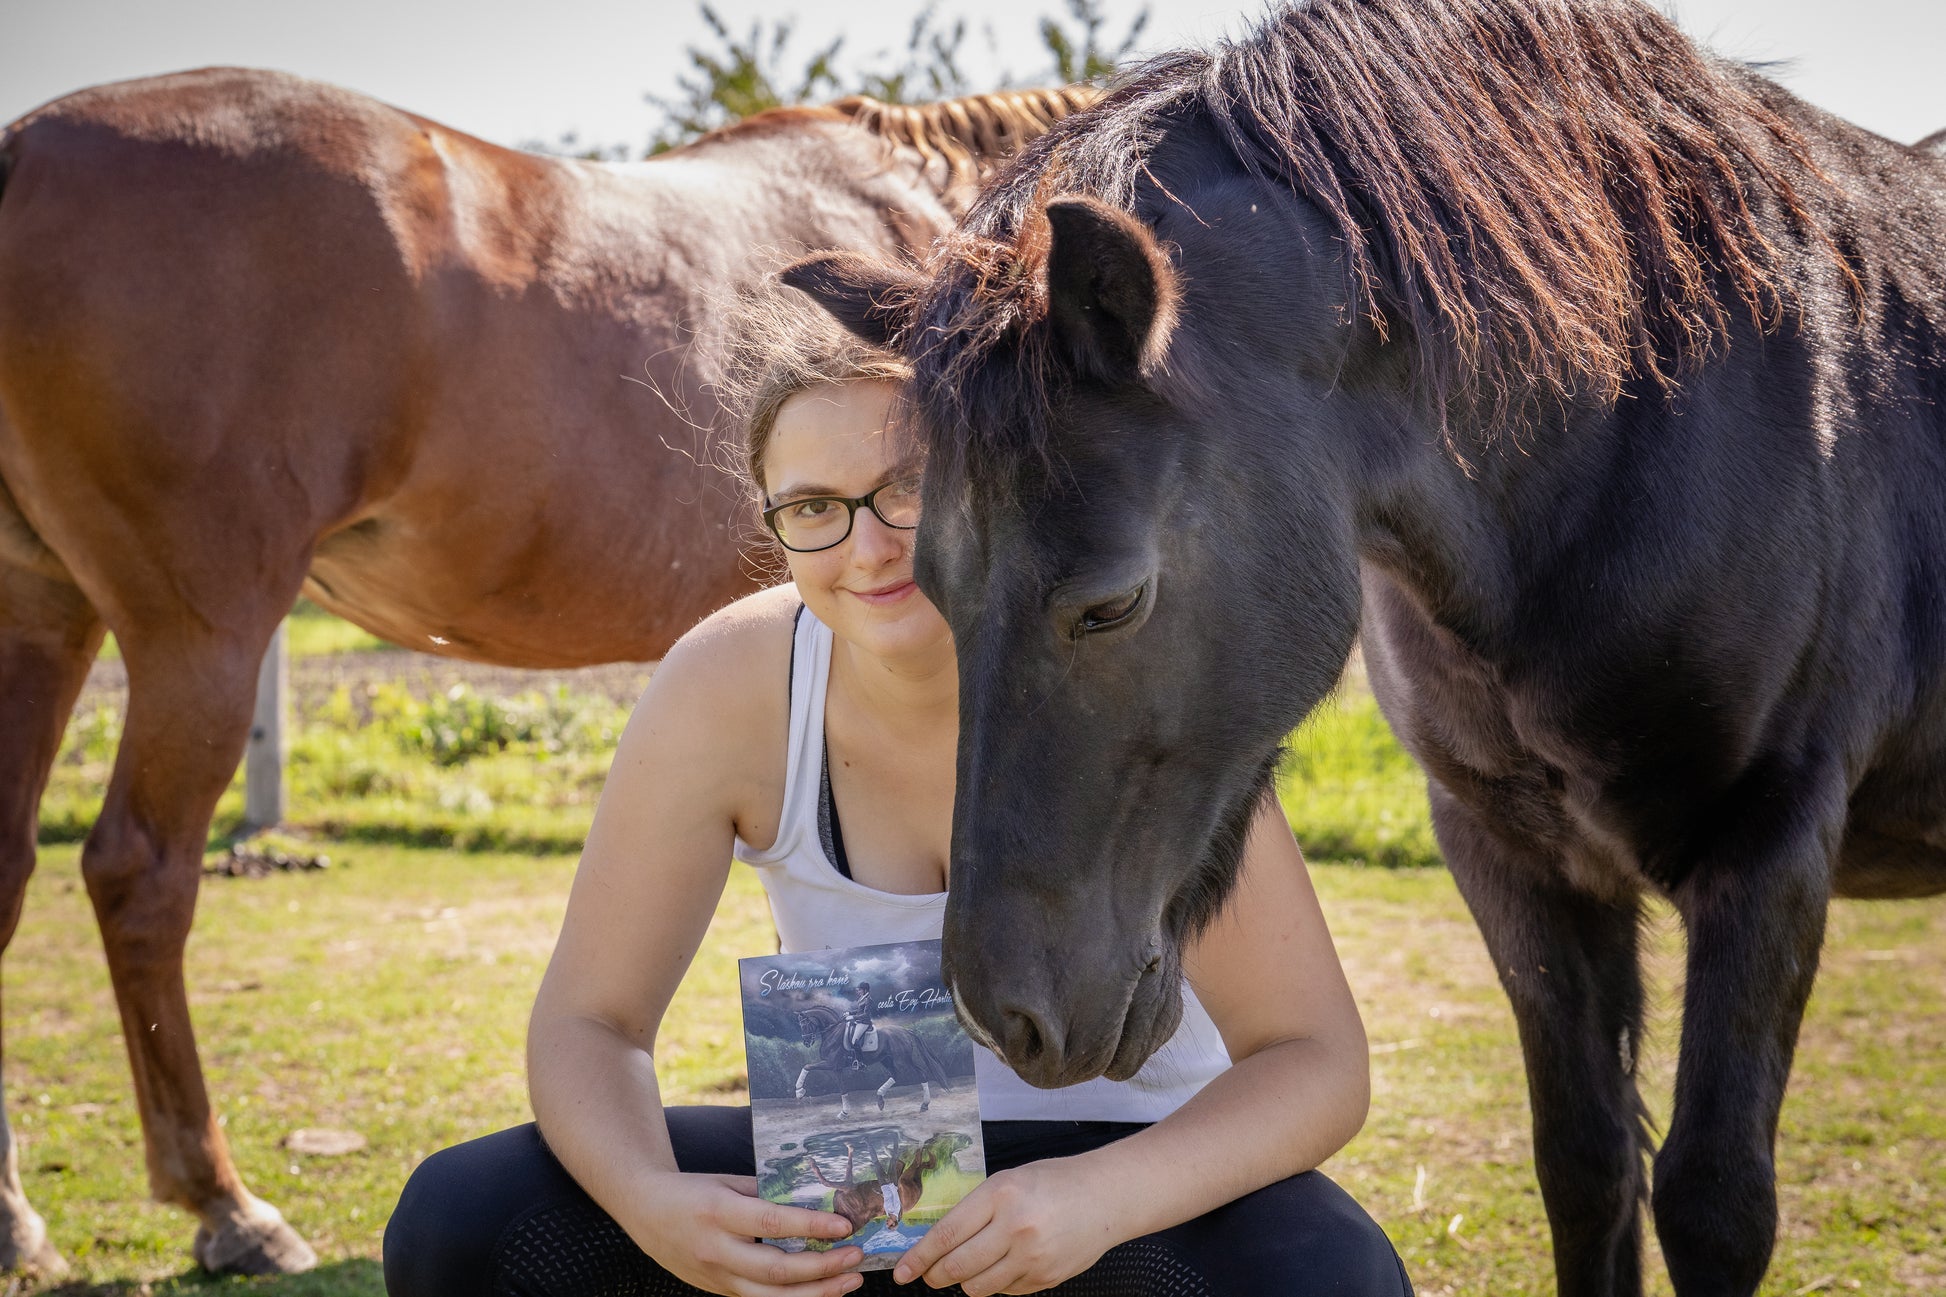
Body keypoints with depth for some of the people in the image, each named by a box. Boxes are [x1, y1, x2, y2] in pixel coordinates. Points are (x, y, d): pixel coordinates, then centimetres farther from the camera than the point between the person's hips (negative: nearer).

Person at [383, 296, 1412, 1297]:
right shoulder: (722, 691, -14)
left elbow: (1314, 1062, -21)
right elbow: (588, 1018, -8)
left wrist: (1103, 1196, -40)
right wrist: (653, 1203, -31)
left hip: (1133, 1168, -2)